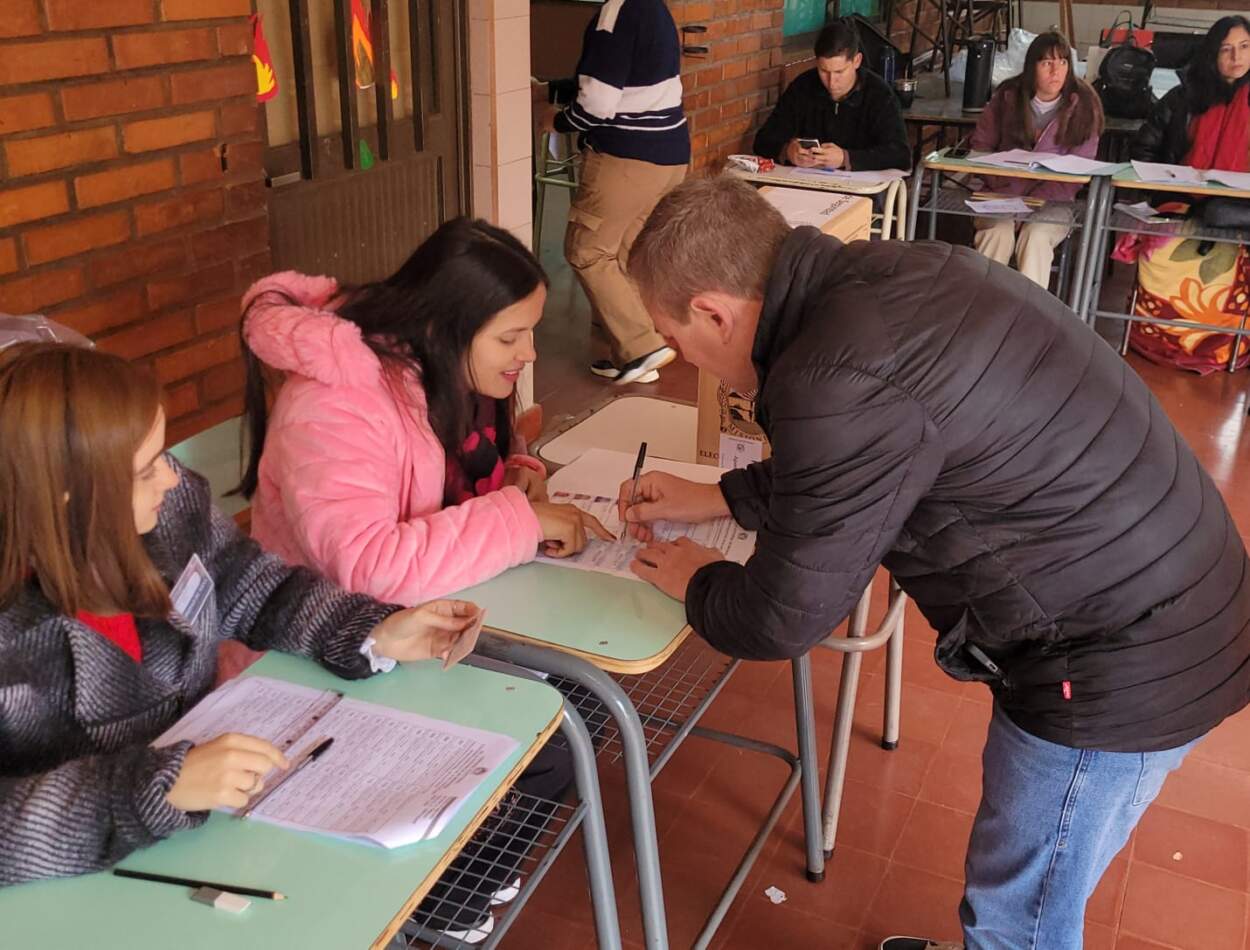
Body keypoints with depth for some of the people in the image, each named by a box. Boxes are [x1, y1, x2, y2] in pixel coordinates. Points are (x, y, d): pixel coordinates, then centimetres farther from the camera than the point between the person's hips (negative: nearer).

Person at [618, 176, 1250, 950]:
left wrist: (694, 583, 3)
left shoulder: (839, 381, -30)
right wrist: (718, 498, 20)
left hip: (1122, 664, -9)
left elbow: (783, 619, -17)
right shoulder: (878, 275, -1)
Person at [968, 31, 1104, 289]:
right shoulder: (1008, 96, 4)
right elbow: (980, 145, 11)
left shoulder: (1083, 104, -1)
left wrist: (1036, 198, -19)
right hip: (1003, 193, 1)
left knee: (1036, 236, -33)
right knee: (998, 232, -31)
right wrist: (1000, 182, -8)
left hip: (1052, 199, -1)